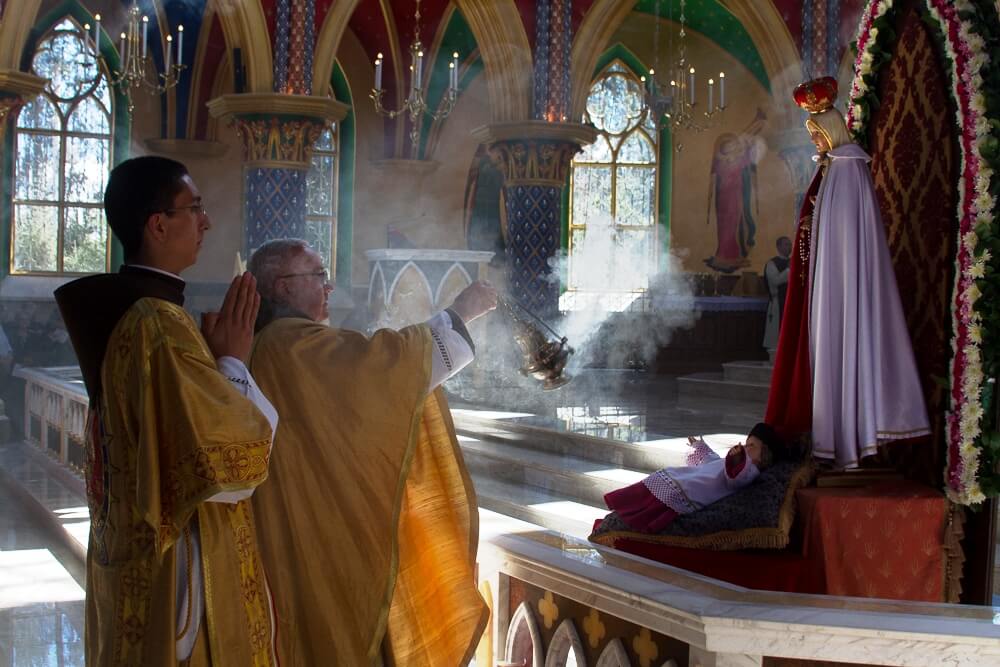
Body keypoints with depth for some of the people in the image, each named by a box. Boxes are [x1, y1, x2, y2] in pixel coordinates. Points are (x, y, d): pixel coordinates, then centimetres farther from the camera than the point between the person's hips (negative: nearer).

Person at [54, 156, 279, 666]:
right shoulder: (161, 326, -24)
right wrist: (232, 359, -13)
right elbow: (234, 462, -24)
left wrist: (215, 350, 6)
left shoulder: (121, 312, 6)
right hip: (175, 566, -10)